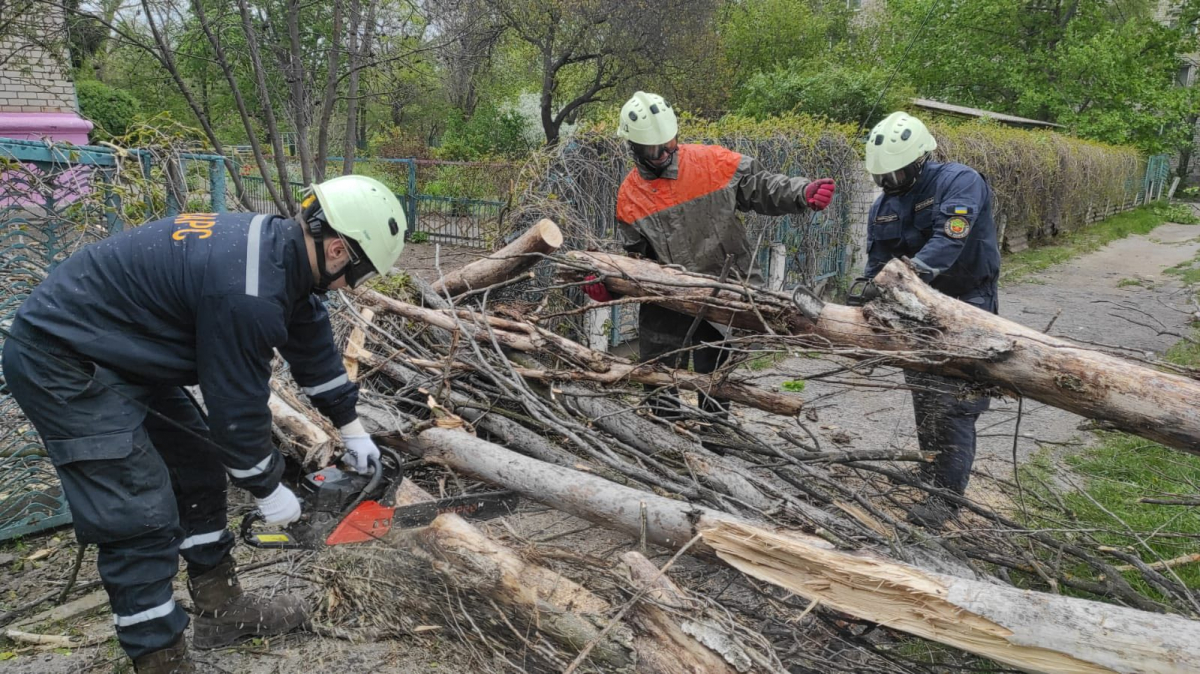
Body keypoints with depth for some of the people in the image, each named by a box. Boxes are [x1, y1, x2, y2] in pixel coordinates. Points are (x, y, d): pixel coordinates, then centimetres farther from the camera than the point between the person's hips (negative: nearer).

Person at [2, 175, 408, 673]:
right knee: (143, 518, -10)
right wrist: (267, 489, -6)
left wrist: (351, 427, 19)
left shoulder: (279, 247, -1)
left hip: (118, 353, 10)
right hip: (60, 363, -10)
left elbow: (313, 342, 12)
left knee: (198, 468, 15)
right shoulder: (247, 290, -32)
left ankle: (222, 610, 29)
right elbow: (238, 405, -22)